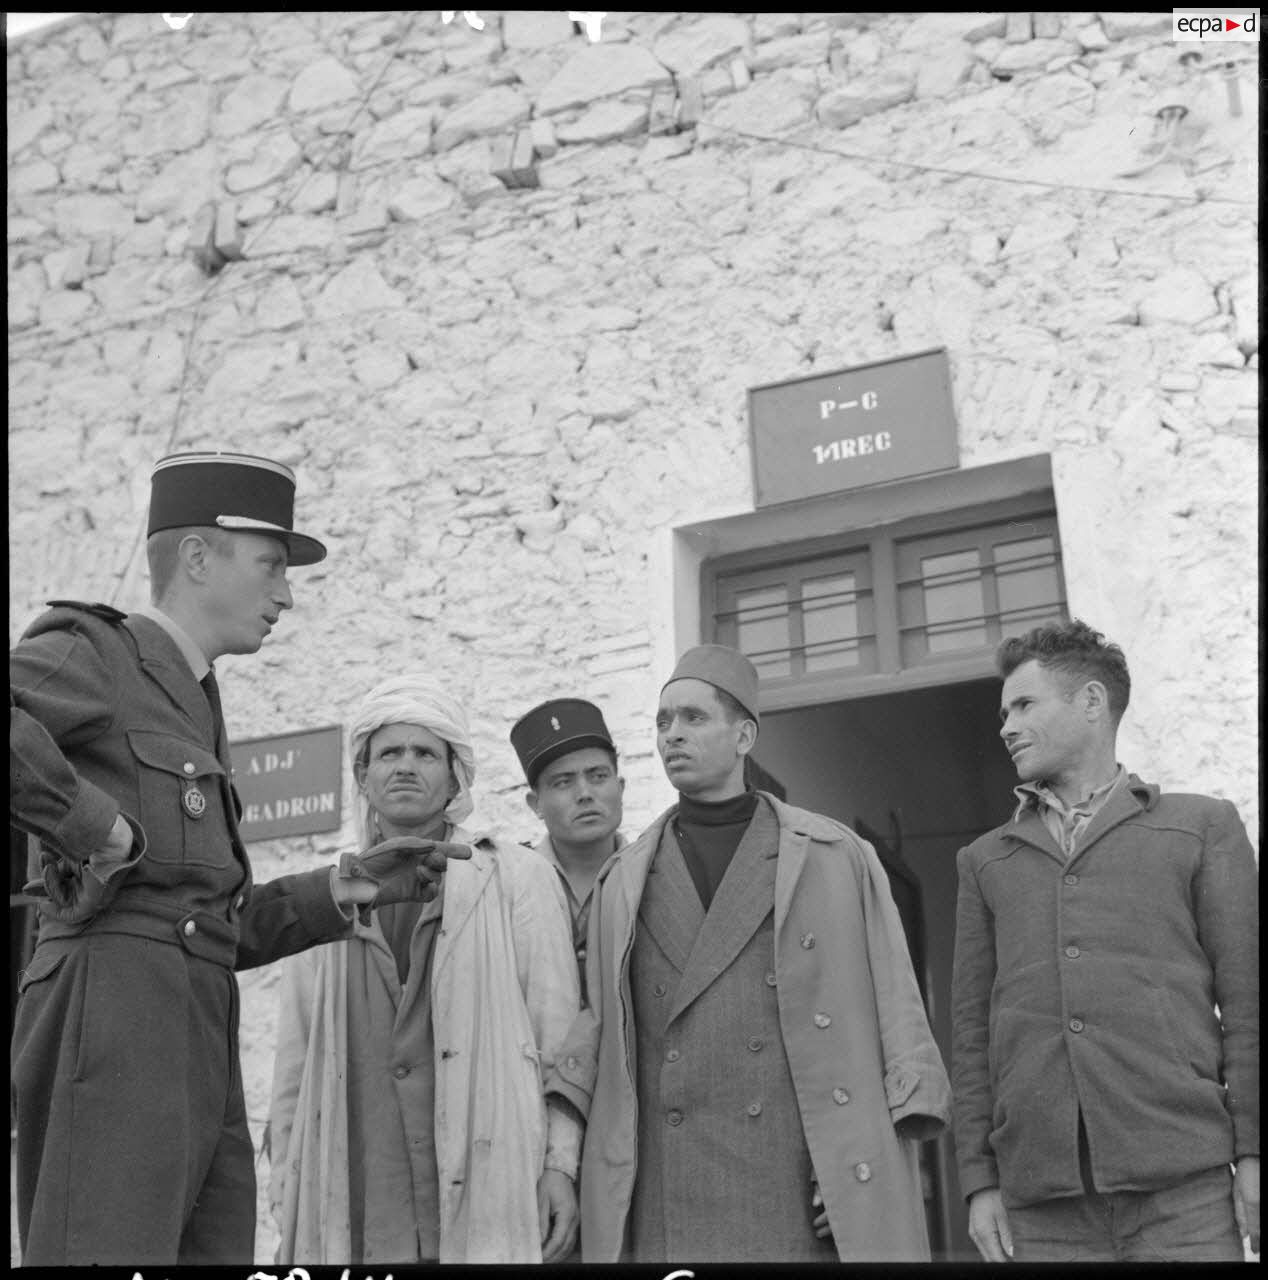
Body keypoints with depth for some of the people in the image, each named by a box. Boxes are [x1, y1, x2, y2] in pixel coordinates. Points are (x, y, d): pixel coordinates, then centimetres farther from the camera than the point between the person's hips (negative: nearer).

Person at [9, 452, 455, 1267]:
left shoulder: (194, 710, 27)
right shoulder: (95, 653, 1)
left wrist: (349, 888, 16)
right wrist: (97, 825, -16)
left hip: (199, 1043, 9)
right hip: (116, 1003, -9)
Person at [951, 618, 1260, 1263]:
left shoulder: (1203, 827, 12)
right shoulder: (986, 861, 19)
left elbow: (1246, 996, 5)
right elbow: (972, 1029, 15)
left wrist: (1253, 1155, -4)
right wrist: (979, 1178, 6)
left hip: (1182, 1185, -2)